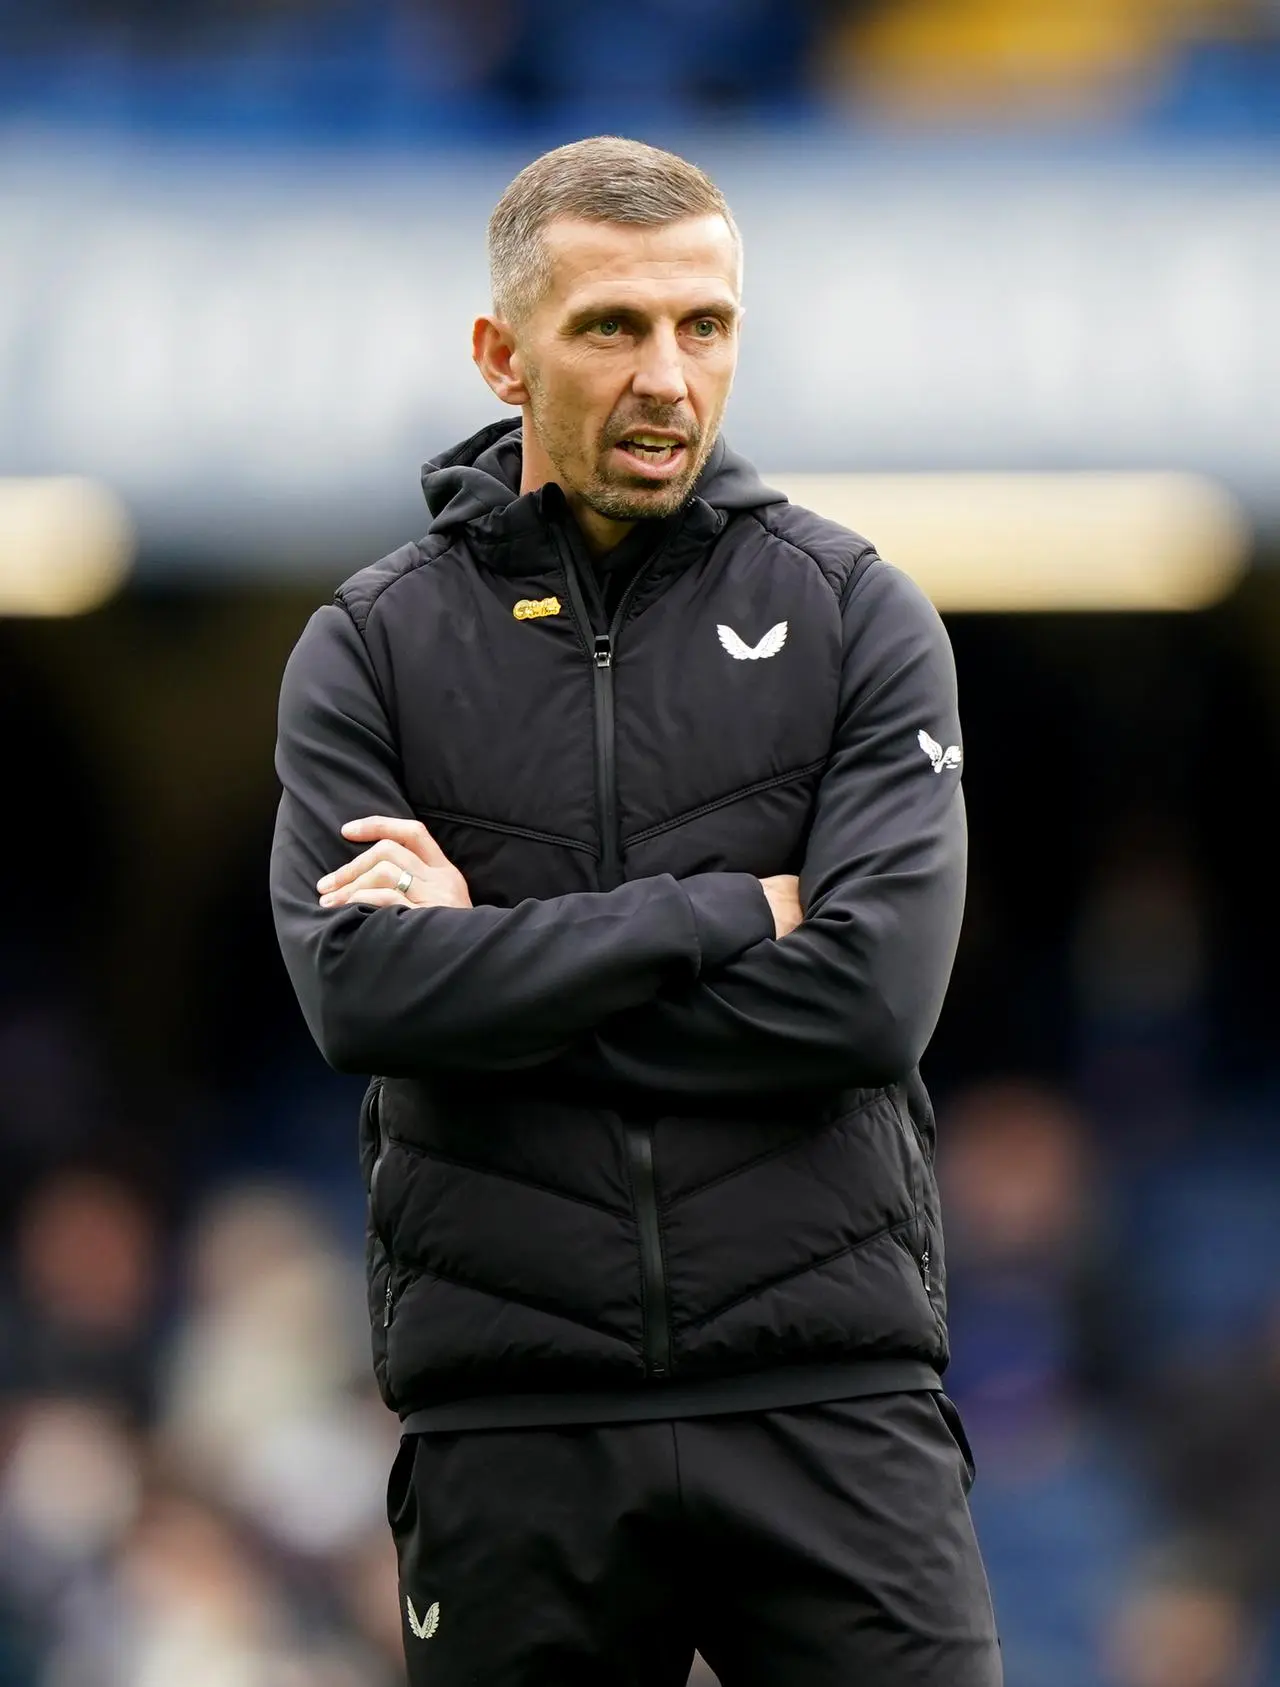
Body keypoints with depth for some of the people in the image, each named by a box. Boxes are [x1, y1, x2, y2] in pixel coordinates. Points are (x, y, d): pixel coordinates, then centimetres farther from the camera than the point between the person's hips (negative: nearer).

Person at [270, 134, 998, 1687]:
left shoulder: (857, 618, 5)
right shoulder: (371, 652, 6)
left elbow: (873, 991, -9)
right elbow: (358, 989, -11)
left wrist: (494, 960, -8)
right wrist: (729, 913, -11)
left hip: (828, 1396, -1)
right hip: (510, 1423, 1)